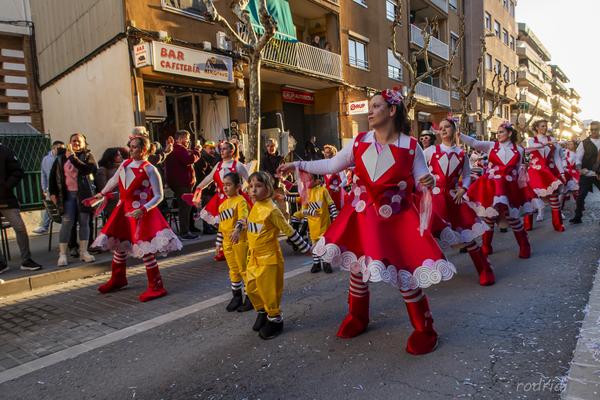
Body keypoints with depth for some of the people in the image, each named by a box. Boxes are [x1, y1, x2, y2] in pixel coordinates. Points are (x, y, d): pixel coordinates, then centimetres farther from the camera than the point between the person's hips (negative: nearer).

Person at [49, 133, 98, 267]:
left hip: (84, 194, 0)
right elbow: (53, 175, 12)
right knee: (67, 222, -5)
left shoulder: (88, 155, 5)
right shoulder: (61, 157, 11)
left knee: (84, 222, 4)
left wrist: (73, 157, -16)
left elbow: (90, 169, -15)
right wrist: (52, 193, 5)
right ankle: (62, 254, -1)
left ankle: (83, 252, 12)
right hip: (67, 194, 0)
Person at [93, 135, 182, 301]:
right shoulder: (125, 164, 7)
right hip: (124, 210, 7)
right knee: (118, 244, 17)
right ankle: (118, 279, 39)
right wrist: (102, 194, 35)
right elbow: (114, 181, 25)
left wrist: (143, 210, -25)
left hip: (141, 213, -7)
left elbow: (158, 196, -13)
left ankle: (156, 286, 5)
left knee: (145, 249, -7)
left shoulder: (149, 169, -12)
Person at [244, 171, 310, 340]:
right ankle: (263, 313, 37)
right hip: (254, 257, 8)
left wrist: (306, 248, -11)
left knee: (269, 292, 2)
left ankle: (275, 320, 23)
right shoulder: (255, 206, 4)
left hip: (269, 258, -8)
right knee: (251, 288, 15)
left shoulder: (272, 210, -19)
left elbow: (289, 231, -15)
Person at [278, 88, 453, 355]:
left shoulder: (410, 146, -8)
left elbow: (422, 179, -5)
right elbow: (331, 165, 6)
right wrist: (298, 165, 2)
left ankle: (424, 329, 21)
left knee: (404, 272, -2)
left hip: (397, 220, -3)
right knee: (357, 266, 14)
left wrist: (428, 182, -29)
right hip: (361, 217, 4)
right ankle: (357, 317, 39)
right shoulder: (359, 142, -1)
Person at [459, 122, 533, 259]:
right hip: (491, 185, 0)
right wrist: (458, 134, -23)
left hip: (509, 187, 0)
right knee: (489, 217, 6)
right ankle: (486, 247, 22)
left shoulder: (518, 150, 5)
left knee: (513, 217, 4)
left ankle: (524, 247, 23)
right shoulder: (491, 146, 1)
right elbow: (474, 142, -11)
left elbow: (519, 170, 10)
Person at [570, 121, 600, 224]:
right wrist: (580, 168, -25)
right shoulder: (584, 143, -3)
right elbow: (578, 157, -7)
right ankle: (577, 217, 6)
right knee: (581, 196, -4)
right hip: (586, 174, -2)